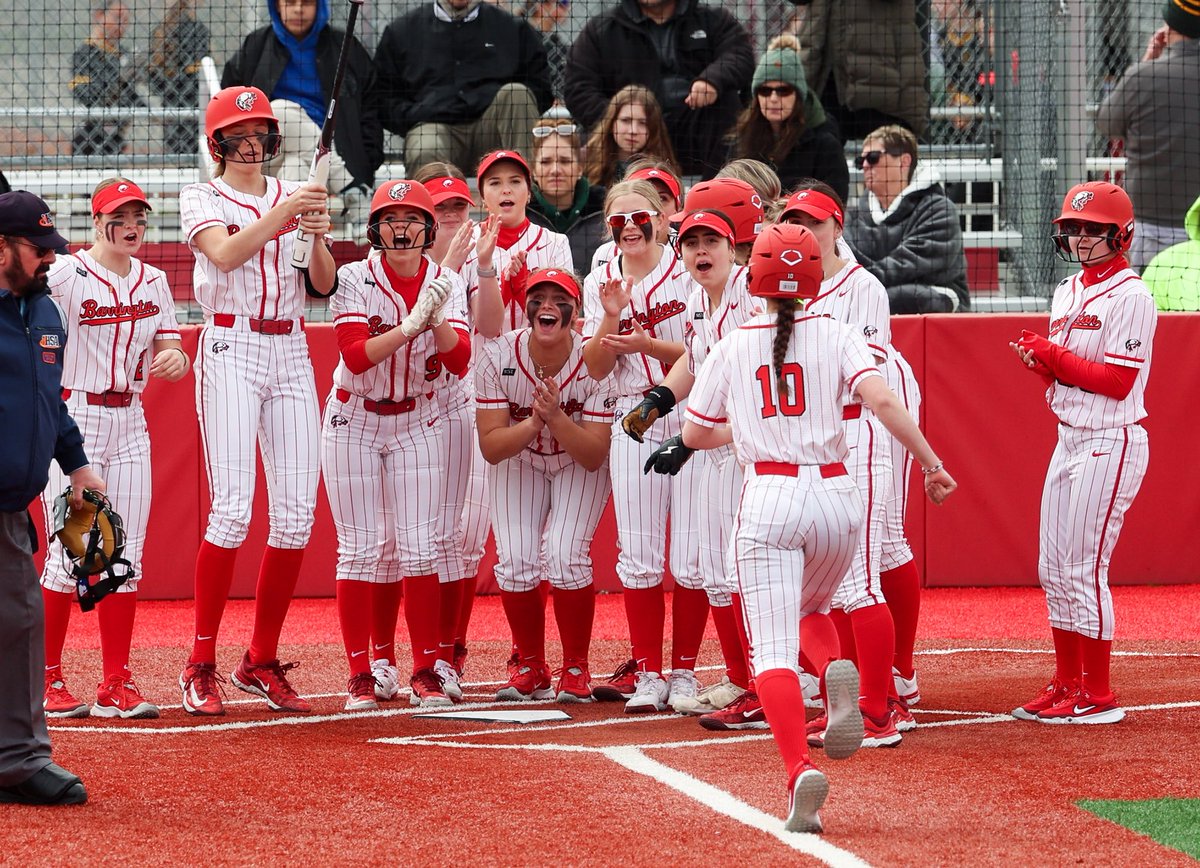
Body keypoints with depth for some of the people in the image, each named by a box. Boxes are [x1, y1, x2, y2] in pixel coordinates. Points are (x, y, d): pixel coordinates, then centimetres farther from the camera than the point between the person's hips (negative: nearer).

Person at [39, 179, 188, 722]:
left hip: (129, 424, 6)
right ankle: (46, 682, 5)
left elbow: (173, 357, 10)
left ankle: (116, 686, 10)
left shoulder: (153, 282, 9)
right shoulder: (66, 275, -9)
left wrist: (174, 360, -12)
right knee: (69, 555, -6)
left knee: (125, 559, 5)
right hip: (72, 420, -6)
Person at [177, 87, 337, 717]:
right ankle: (200, 666, -6)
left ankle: (262, 662, 9)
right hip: (231, 351, -4)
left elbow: (323, 285, 6)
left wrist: (318, 237, -13)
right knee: (232, 509, -14)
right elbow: (225, 253, -18)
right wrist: (283, 214, -28)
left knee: (296, 513, -1)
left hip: (291, 353, 4)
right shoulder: (201, 199, 3)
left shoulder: (295, 196, 14)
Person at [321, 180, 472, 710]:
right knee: (359, 548, -2)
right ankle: (361, 674, 3)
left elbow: (460, 361, -13)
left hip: (416, 424, 2)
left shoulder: (447, 284, -3)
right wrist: (409, 326, -33)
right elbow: (355, 355, -23)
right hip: (354, 422, -2)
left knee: (418, 548, -3)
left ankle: (426, 671, 2)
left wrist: (437, 318, -29)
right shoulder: (355, 280, -11)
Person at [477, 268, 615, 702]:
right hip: (518, 460, 2)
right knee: (516, 560, -13)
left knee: (565, 556, -21)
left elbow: (594, 457, -26)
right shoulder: (499, 357, -24)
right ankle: (530, 668, 8)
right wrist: (533, 423, -41)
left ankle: (576, 668, -2)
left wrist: (556, 418, -42)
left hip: (578, 465, -2)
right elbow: (490, 447, -23)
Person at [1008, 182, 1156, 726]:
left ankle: (1098, 696, -2)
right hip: (1069, 439, 9)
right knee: (1053, 570, 10)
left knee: (1084, 570, -8)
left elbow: (1119, 381, -18)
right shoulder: (1067, 293, 15)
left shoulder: (1130, 296, -12)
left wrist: (1054, 357, -15)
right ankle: (1067, 686, 20)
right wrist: (1038, 361, -4)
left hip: (1110, 443, -9)